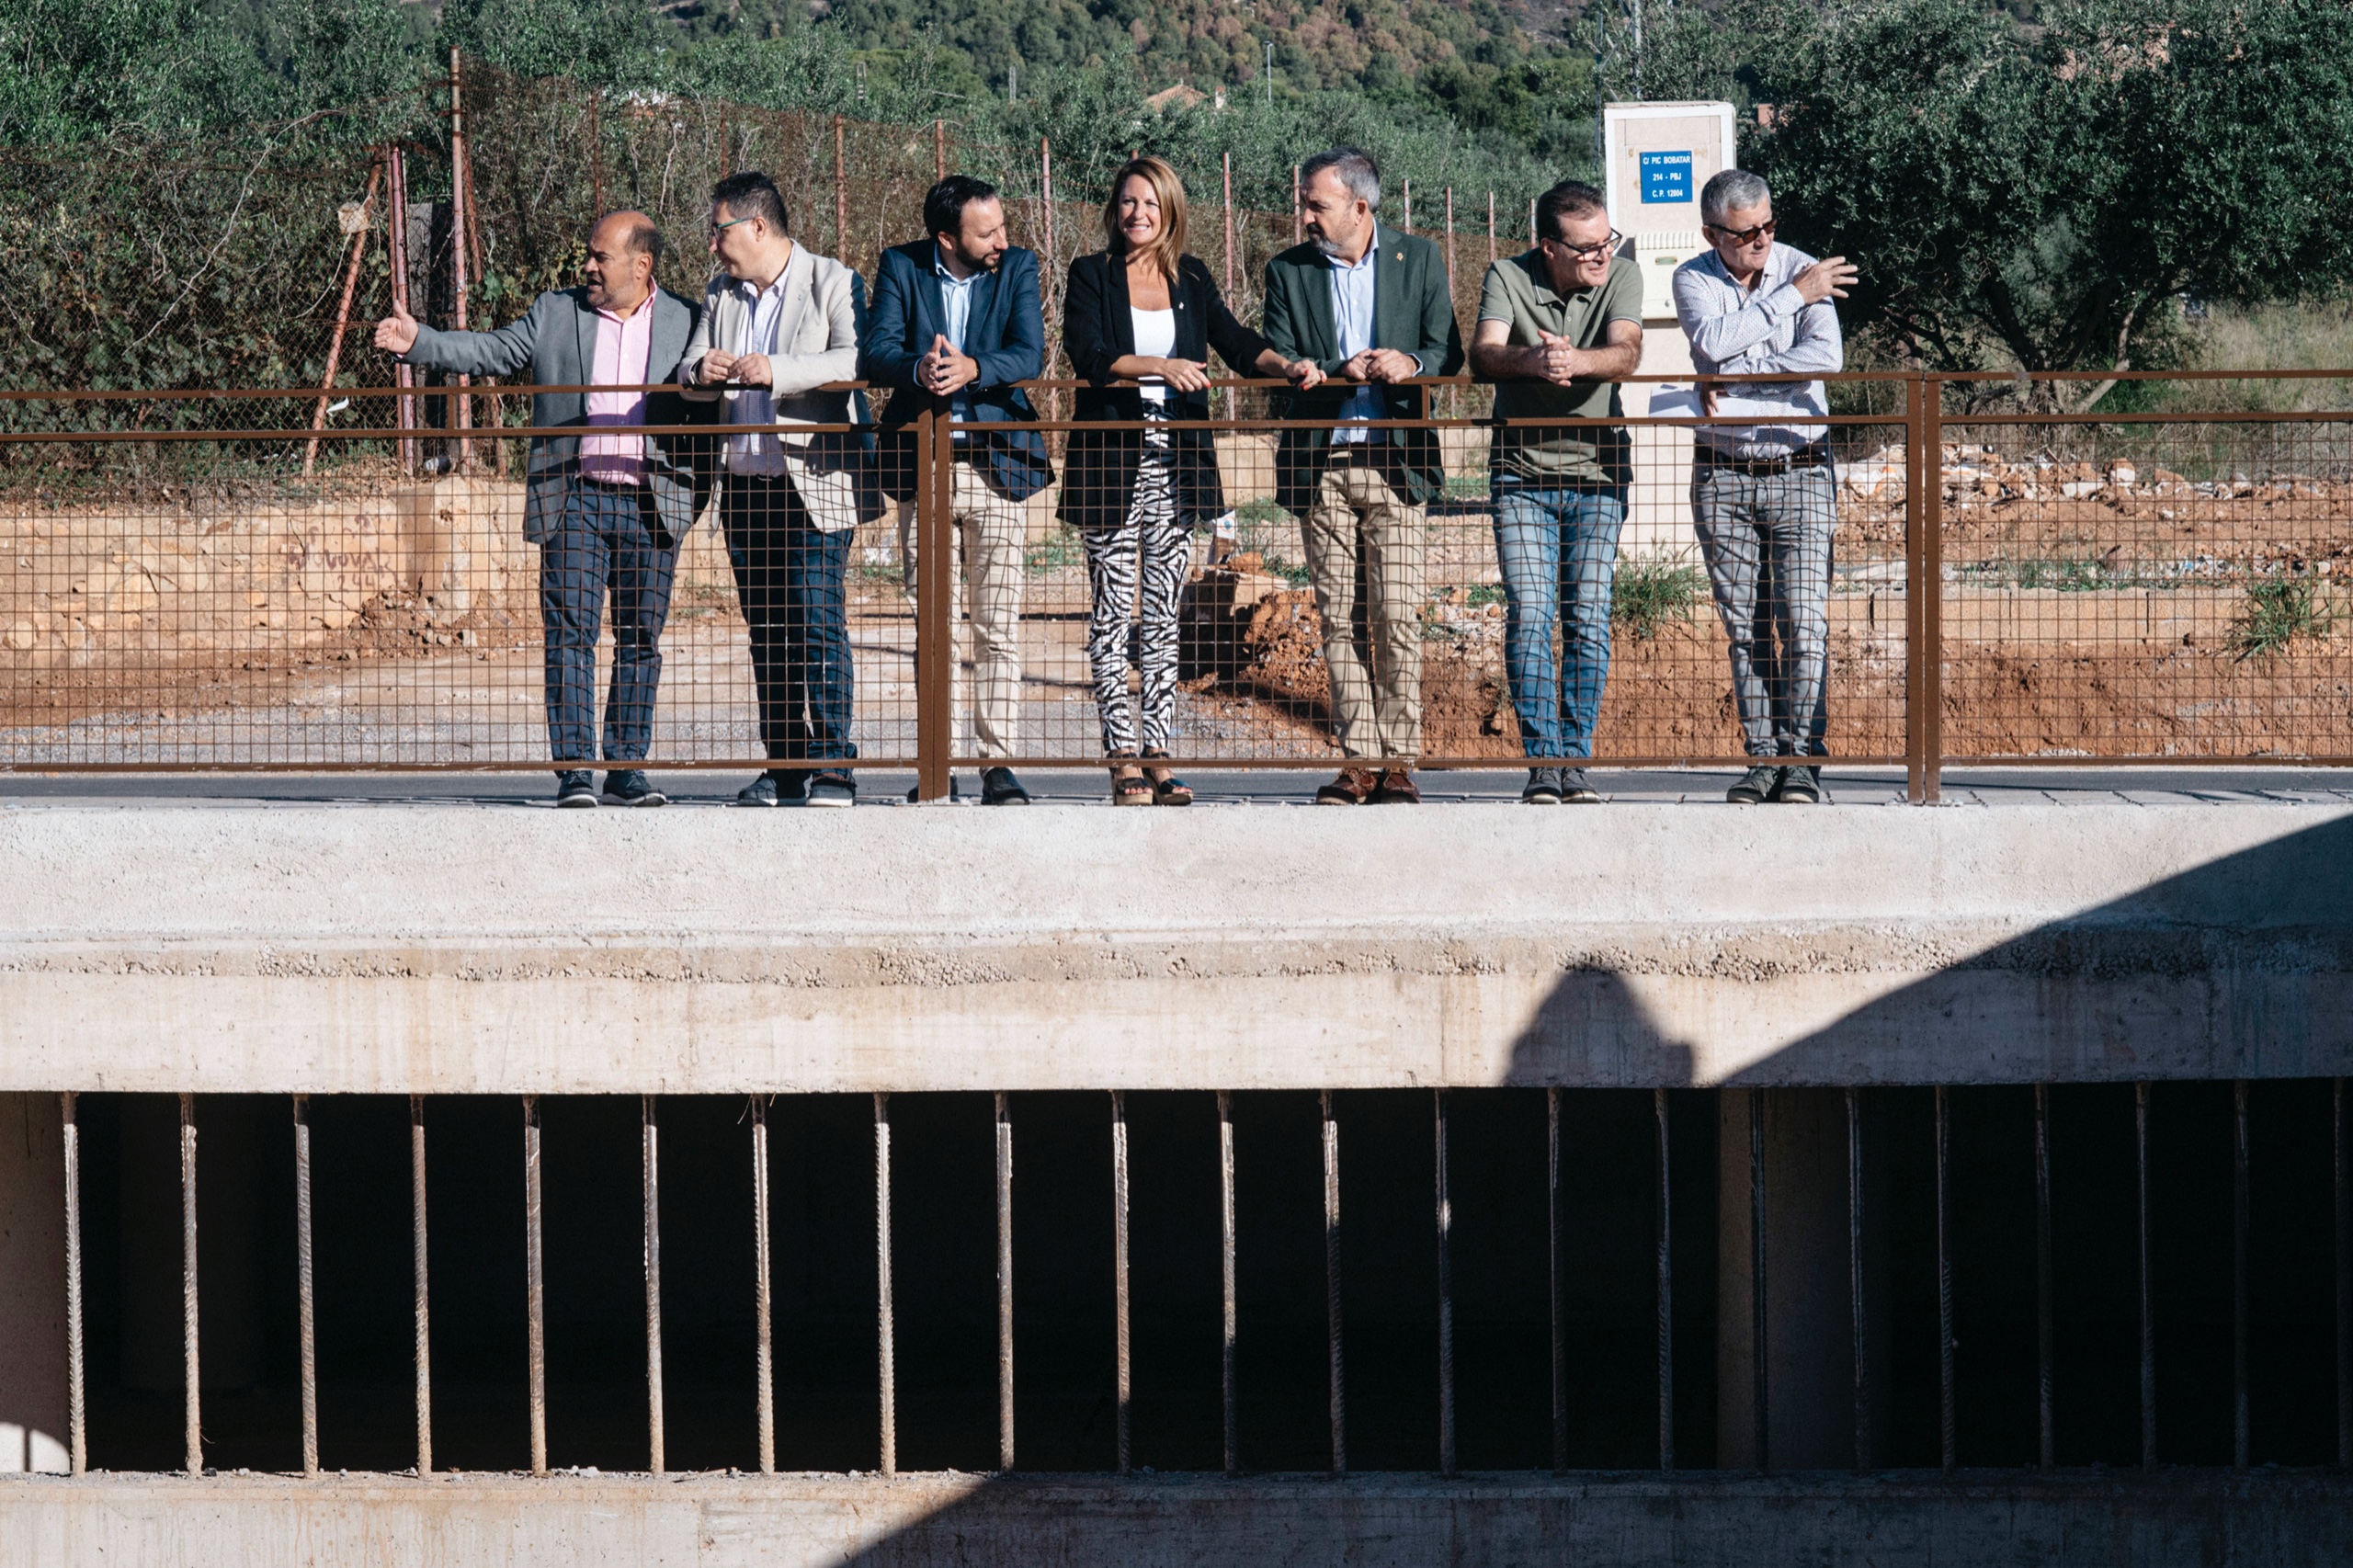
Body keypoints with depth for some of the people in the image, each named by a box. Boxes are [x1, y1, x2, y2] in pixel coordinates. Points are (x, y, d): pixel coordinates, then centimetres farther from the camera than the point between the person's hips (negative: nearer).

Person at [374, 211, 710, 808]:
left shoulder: (685, 321, 8)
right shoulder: (556, 313, 10)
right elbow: (490, 352, 5)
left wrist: (697, 490, -4)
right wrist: (419, 342, -8)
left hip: (652, 506, 0)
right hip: (574, 501, 0)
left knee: (640, 640, 3)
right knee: (570, 634, -5)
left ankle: (628, 768, 9)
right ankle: (575, 771, -4)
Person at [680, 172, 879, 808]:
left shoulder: (834, 284, -4)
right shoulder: (720, 294, 16)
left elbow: (856, 359, -18)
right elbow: (688, 378, 14)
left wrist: (778, 371, -28)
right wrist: (702, 370, -10)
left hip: (813, 486, -6)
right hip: (745, 486, 6)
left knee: (818, 626, -12)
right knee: (766, 630, 7)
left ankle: (833, 767, -10)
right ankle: (784, 768, 11)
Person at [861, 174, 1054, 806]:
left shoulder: (1018, 267, 2)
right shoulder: (902, 267, 2)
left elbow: (1029, 354, -10)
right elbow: (875, 353, -8)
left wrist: (971, 367, -29)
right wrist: (917, 368, -30)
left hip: (997, 463, -1)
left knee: (998, 627, -3)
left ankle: (998, 764, 0)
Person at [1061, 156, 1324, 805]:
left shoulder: (1190, 279, 12)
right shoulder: (1091, 276, 1)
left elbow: (1235, 342, 6)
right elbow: (1086, 352, -12)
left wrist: (1286, 364, -13)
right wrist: (1157, 367, -25)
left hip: (1174, 461, 3)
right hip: (1110, 460, -3)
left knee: (1163, 612, 3)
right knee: (1113, 610, -3)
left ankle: (1155, 756, 5)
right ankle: (1123, 759, -3)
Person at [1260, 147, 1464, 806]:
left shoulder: (1419, 260, 6)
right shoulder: (1288, 271, 8)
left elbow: (1448, 353, 3)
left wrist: (1410, 366, -19)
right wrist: (1340, 373, -17)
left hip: (1394, 461, -2)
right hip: (1320, 466, 2)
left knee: (1396, 616, -7)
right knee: (1339, 619, 2)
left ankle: (1399, 759, -2)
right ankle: (1358, 761, 6)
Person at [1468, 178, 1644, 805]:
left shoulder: (1622, 276, -3)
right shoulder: (1508, 278, -6)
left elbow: (1625, 353, -20)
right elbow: (1483, 355, -21)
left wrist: (1574, 361, -41)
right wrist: (1533, 361, -43)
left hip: (1597, 473, 1)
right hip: (1521, 474, -1)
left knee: (1588, 621, -4)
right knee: (1529, 618, -10)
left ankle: (1576, 763, 3)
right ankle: (1543, 767, -9)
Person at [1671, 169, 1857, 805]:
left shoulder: (1805, 270, -1)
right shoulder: (1693, 280, 3)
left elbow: (1824, 358, -16)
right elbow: (1712, 339, -18)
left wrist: (1733, 375, -16)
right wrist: (1794, 295, -15)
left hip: (1800, 471, -2)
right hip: (1722, 476, 2)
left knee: (1804, 621, -9)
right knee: (1745, 627, 3)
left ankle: (1802, 759, -6)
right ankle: (1763, 758, 7)